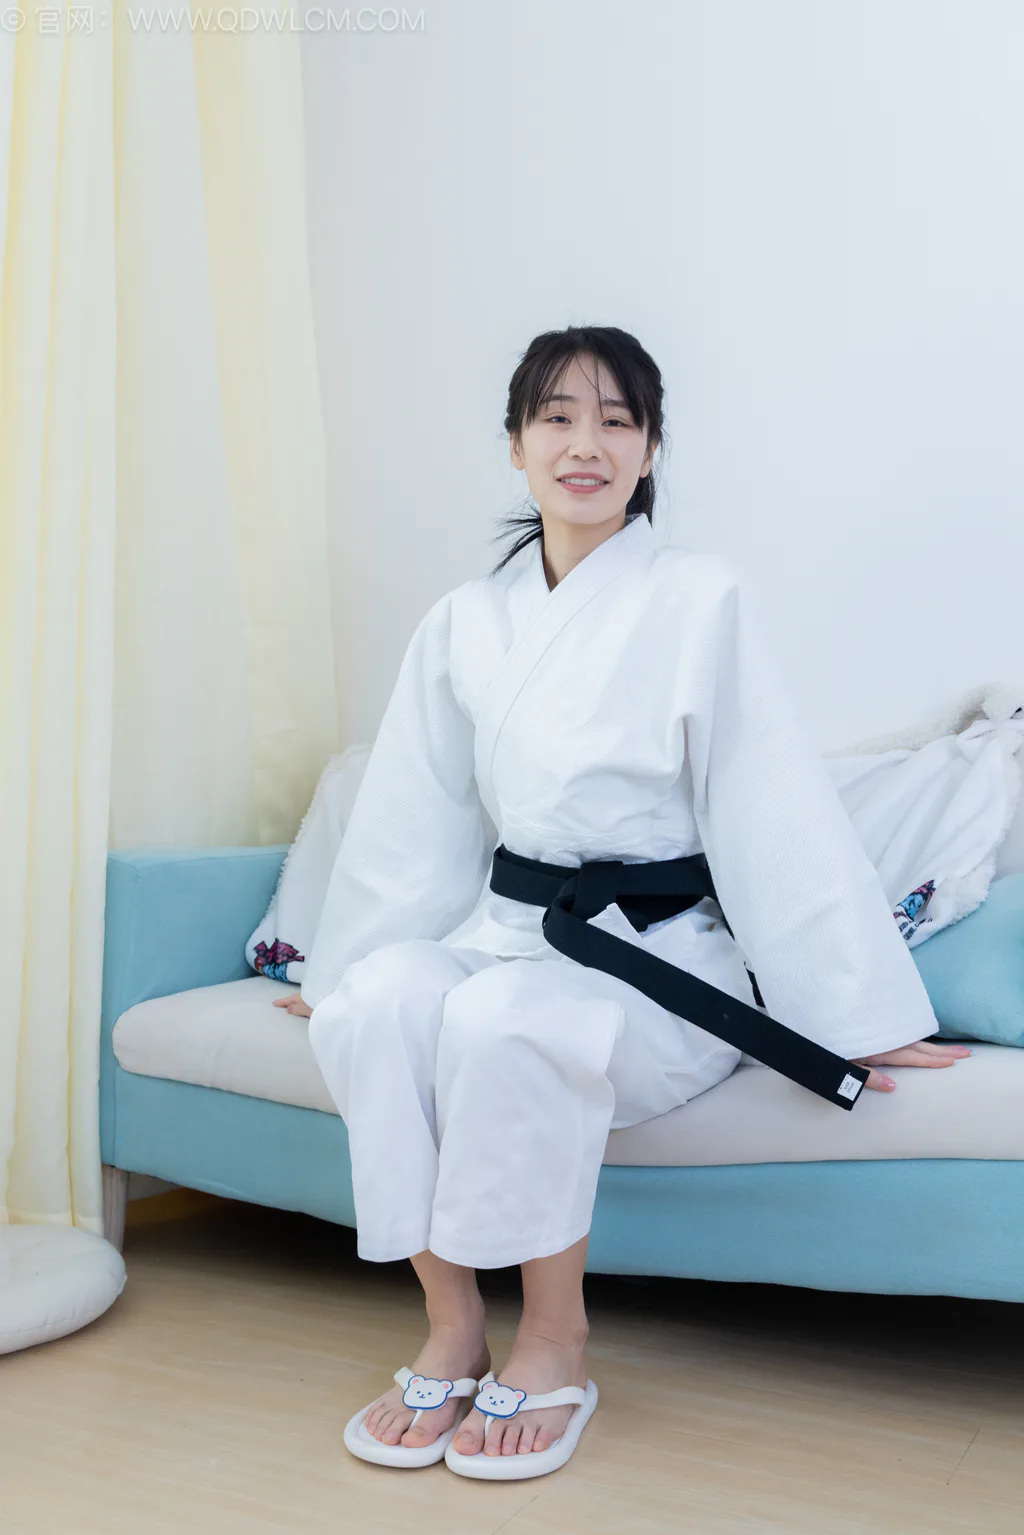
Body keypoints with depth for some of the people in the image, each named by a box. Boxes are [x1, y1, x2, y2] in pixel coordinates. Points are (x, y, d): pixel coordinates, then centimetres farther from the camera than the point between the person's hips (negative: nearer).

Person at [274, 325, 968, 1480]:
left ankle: (556, 1342, -11)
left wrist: (855, 1010, -6)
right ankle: (449, 1328, -12)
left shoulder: (704, 602, -5)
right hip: (510, 929, 4)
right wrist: (334, 970, 20)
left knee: (502, 1017, -33)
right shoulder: (462, 624, 8)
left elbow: (775, 813, -6)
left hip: (662, 953, -4)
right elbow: (411, 820, 15)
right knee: (380, 1001, -27)